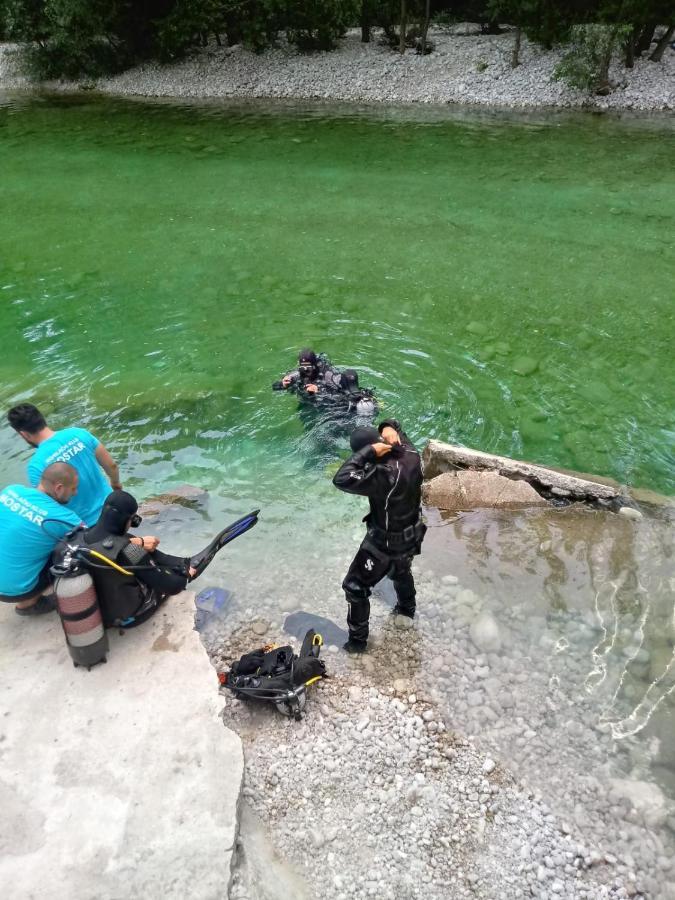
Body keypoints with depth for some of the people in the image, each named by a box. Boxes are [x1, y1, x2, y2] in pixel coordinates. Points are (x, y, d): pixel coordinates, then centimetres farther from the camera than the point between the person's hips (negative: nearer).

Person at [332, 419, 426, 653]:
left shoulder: (384, 475, -40)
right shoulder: (411, 455, -16)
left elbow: (341, 479, -46)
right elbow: (394, 425, 4)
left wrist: (369, 452, -40)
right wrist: (389, 428, -20)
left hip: (385, 543, -8)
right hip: (412, 535, 8)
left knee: (355, 587, 11)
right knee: (401, 572, 37)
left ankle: (358, 639, 25)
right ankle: (407, 608, 62)